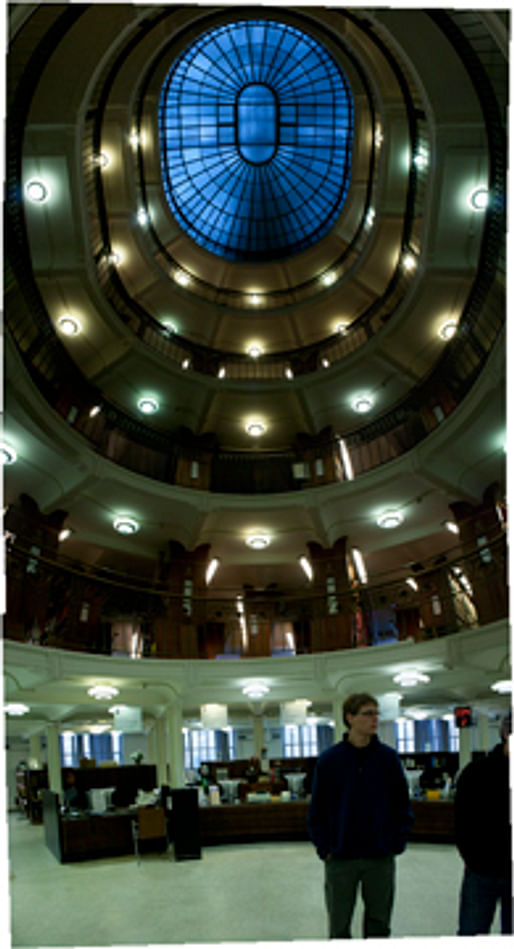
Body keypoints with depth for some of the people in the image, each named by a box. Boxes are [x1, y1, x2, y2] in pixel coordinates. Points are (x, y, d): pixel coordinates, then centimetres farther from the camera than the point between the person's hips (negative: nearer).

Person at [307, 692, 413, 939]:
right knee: (339, 928, 10)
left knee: (378, 925, 13)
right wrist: (324, 849, -6)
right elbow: (317, 810, 0)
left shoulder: (389, 758, -2)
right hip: (339, 860, -1)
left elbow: (402, 805, 3)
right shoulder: (328, 760, -5)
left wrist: (397, 843, -4)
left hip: (381, 860, 1)